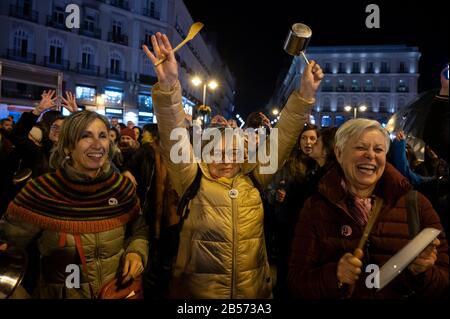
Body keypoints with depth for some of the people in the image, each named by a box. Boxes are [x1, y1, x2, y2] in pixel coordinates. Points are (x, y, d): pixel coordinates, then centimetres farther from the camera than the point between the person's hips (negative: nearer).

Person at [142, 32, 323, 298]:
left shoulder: (252, 177, -2)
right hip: (199, 291, -2)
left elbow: (282, 140, -5)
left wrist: (306, 94, -13)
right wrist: (168, 86, -34)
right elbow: (175, 139, -21)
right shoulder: (193, 180, -8)